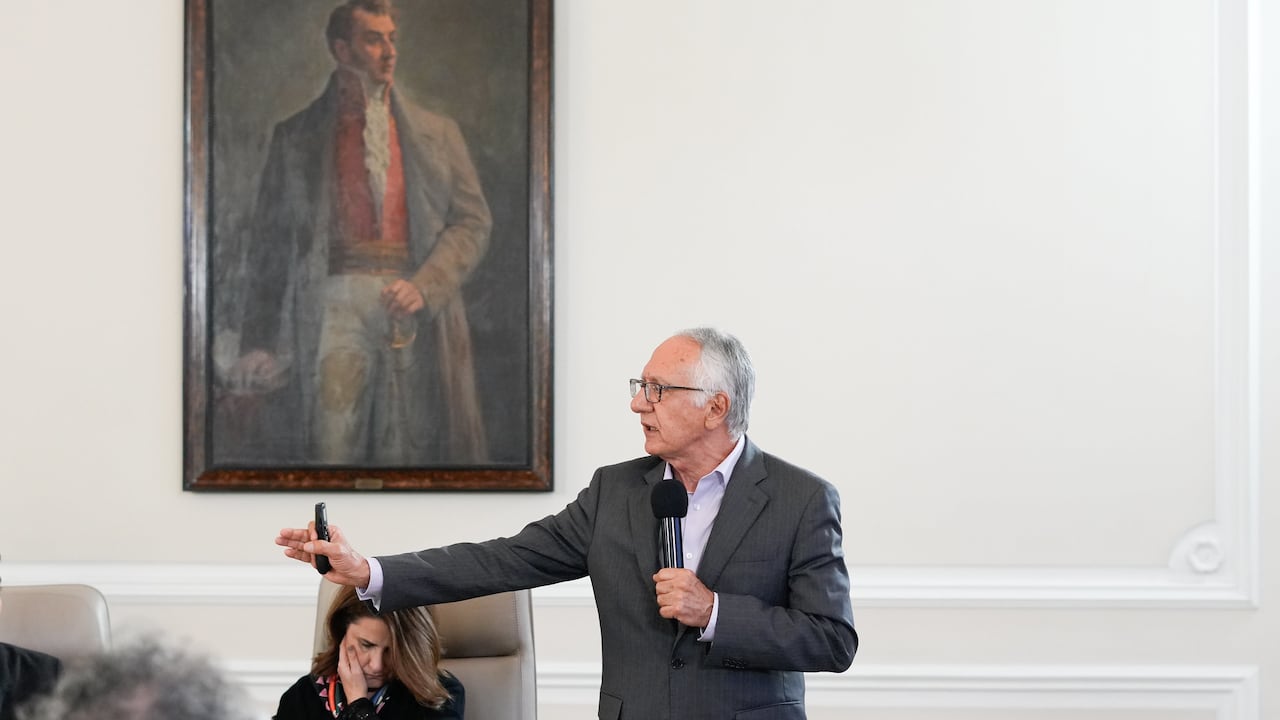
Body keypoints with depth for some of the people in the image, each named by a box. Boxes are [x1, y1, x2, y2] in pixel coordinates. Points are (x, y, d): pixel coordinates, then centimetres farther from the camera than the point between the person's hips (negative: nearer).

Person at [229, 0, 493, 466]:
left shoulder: (438, 134, 19)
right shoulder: (295, 138, 14)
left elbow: (473, 222, 10)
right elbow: (268, 247, 11)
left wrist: (423, 287, -8)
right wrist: (258, 344, 1)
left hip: (416, 309, 1)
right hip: (335, 301, -1)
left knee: (412, 450, -6)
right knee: (328, 446, -12)